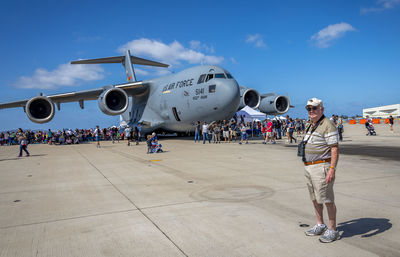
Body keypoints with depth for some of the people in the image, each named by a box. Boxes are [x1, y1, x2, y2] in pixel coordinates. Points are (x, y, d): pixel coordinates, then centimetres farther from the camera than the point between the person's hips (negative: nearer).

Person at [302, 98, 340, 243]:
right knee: (315, 198, 16)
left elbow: (335, 149, -17)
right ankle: (320, 226, 29)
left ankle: (333, 230, 12)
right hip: (308, 167, 9)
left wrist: (332, 169, -24)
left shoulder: (327, 125, -12)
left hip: (321, 167, -9)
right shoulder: (310, 126, 16)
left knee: (327, 199, -1)